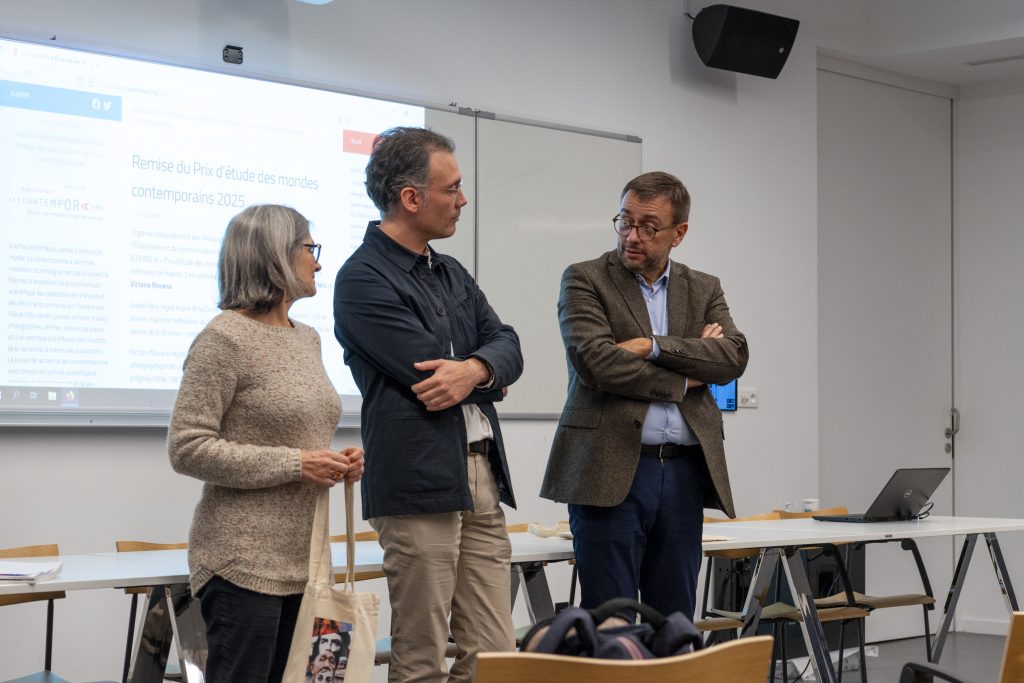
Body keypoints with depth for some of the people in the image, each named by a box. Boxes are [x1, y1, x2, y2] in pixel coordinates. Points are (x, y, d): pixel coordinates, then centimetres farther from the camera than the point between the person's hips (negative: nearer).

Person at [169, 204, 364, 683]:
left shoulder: (307, 338, 14)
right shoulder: (225, 338, -11)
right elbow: (187, 448, -15)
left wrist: (336, 461, 5)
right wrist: (296, 464, -17)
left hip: (303, 558, 8)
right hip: (245, 563, -8)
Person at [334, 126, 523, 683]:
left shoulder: (450, 272, 17)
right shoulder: (363, 279, -9)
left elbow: (508, 348, 8)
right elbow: (426, 370, -16)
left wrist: (474, 369, -15)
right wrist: (490, 380, 3)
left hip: (481, 477, 8)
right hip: (420, 482, -8)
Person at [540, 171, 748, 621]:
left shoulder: (704, 290, 15)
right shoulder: (585, 280, 3)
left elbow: (733, 357, -2)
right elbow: (594, 361, -13)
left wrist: (653, 346, -13)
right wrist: (682, 380, -6)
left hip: (685, 471, 4)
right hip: (612, 470, -4)